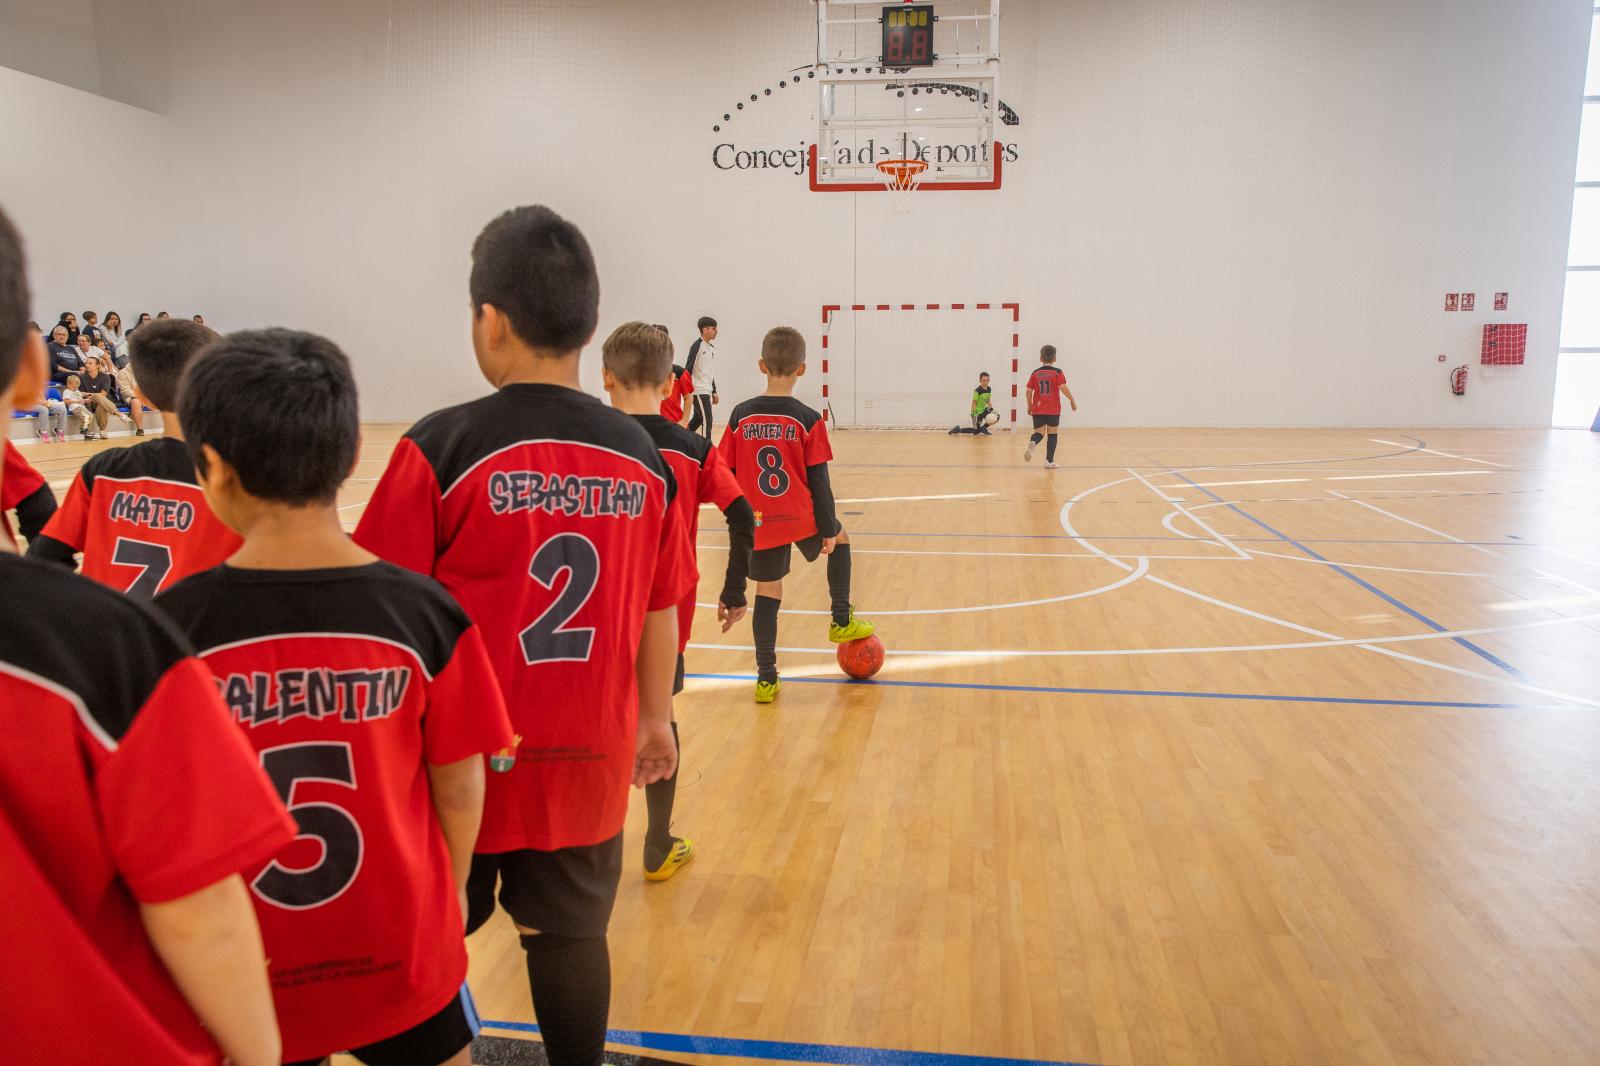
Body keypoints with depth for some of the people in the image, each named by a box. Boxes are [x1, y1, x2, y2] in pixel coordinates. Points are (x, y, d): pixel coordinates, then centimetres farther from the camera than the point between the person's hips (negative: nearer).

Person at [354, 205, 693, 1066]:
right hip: (586, 759, 3)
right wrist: (654, 717, 19)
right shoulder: (640, 456, -2)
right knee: (574, 936, 19)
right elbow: (661, 609, 5)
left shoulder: (442, 447, -14)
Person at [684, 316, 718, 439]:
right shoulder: (697, 346, -12)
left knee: (698, 420, 16)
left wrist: (714, 391, 19)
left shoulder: (712, 348, 14)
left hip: (707, 391, 9)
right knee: (706, 421, -10)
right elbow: (688, 369, -14)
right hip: (699, 391, -9)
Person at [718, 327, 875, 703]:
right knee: (840, 540, 29)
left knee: (767, 594, 12)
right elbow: (818, 481, -7)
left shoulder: (740, 417, -2)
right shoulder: (808, 420, -9)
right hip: (801, 519, -2)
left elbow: (728, 476, 3)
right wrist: (829, 529, 1)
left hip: (759, 524, 2)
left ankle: (766, 679, 14)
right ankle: (841, 620, 29)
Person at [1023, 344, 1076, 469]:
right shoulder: (1057, 373, -3)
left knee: (1039, 433, 9)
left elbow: (1029, 391, 3)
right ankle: (1049, 461, 10)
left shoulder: (1035, 373, 4)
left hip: (1037, 409, 2)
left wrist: (1030, 406, 15)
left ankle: (1032, 443, -27)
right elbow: (1063, 388, -14)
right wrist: (1072, 400, -3)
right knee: (1052, 434, 9)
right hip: (1053, 409, -2)